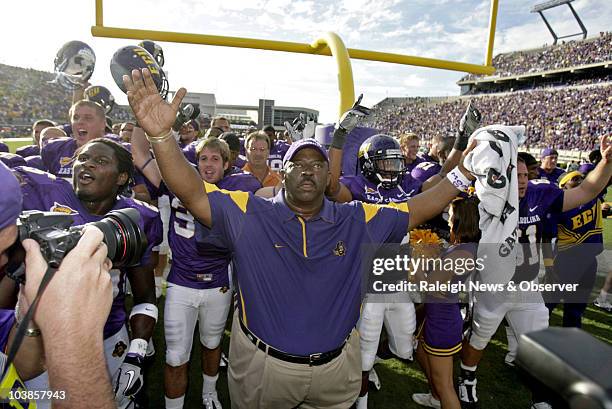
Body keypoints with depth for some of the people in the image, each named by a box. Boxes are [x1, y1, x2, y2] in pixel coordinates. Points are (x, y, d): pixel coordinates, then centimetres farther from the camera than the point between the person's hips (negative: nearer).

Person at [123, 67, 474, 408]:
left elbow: (419, 209, 0)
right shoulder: (249, 214, -12)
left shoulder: (358, 221, -5)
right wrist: (161, 134, -36)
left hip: (337, 368, 2)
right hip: (261, 365, -1)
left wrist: (464, 170, -5)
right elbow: (192, 193, -22)